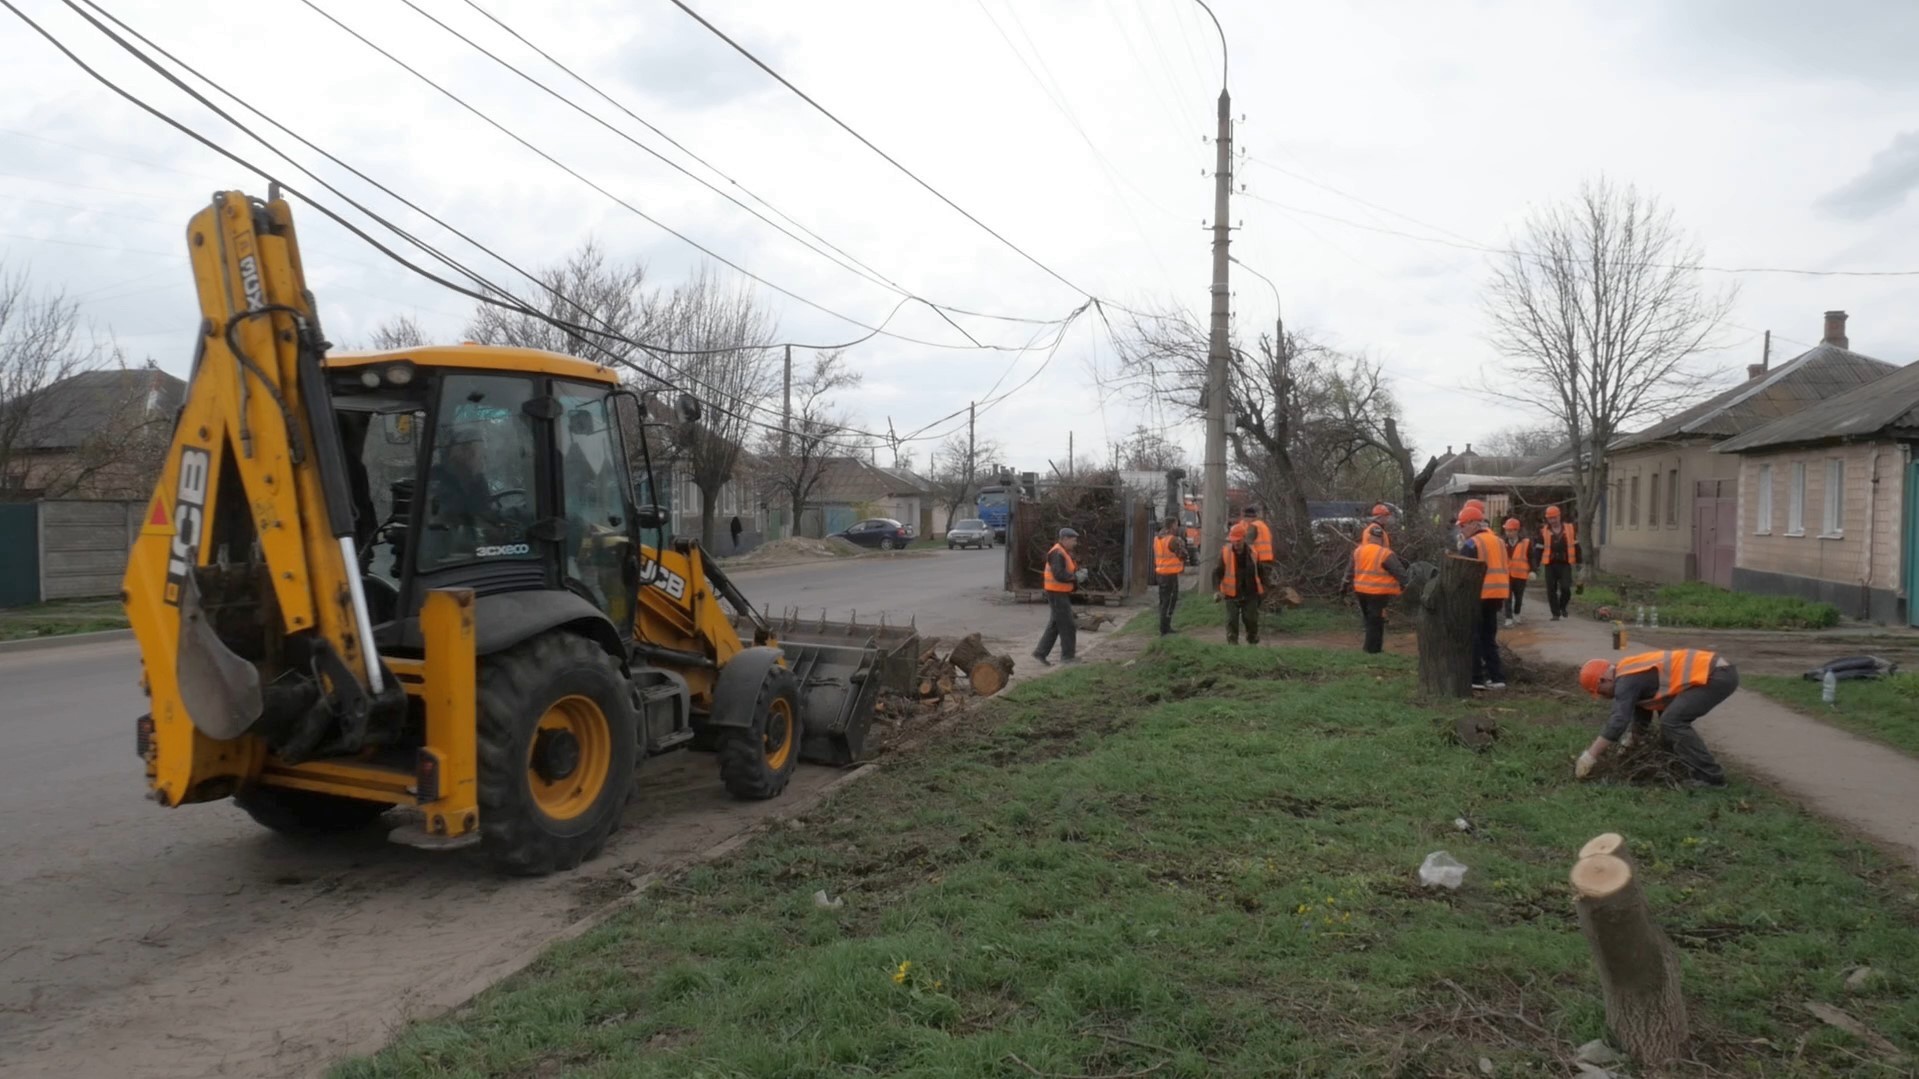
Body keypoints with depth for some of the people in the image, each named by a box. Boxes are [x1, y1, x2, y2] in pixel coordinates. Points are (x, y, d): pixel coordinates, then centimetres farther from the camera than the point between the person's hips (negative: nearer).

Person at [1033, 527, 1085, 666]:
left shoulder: (1065, 552, 14)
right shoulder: (1057, 553, -19)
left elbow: (1069, 569, 19)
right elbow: (1059, 575, -28)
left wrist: (1079, 571, 0)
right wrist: (1076, 577, -18)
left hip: (1062, 593, 10)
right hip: (1057, 593, -10)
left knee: (1054, 625, 13)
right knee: (1067, 625, -2)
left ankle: (1040, 652, 16)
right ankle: (1067, 655, 7)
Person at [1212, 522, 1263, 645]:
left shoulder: (1252, 552, -1)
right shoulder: (1225, 552, -7)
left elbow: (1259, 571, 13)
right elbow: (1217, 573, -5)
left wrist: (1263, 587, 14)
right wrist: (1216, 590, -15)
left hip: (1250, 594, 1)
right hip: (1232, 595, -1)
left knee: (1251, 620, 7)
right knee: (1232, 621, -2)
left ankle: (1253, 642, 26)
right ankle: (1232, 644, 4)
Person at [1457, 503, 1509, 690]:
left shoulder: (1471, 544, -10)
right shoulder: (1498, 542, 16)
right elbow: (1503, 570, 20)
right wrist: (1503, 599, 23)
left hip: (1478, 595, -8)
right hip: (1497, 595, 8)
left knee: (1473, 636, 0)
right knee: (1489, 636, 15)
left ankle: (1476, 678, -2)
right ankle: (1496, 677, 12)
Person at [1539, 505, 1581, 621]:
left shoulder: (1570, 529, 5)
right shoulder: (1544, 532, 3)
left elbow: (1576, 547, 11)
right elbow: (1539, 550, 5)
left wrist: (1578, 563, 9)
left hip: (1565, 564, 0)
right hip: (1550, 565, 1)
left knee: (1565, 588, -11)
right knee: (1551, 590, 1)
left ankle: (1563, 606, 18)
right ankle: (1556, 613, 11)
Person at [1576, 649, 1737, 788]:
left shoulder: (1626, 680, -13)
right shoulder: (1631, 673, 16)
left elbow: (1619, 721, -20)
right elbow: (1642, 710, 26)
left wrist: (1589, 756, -18)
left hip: (1718, 676, -11)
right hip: (1718, 672, 11)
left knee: (1672, 721, -15)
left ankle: (1711, 776, -11)